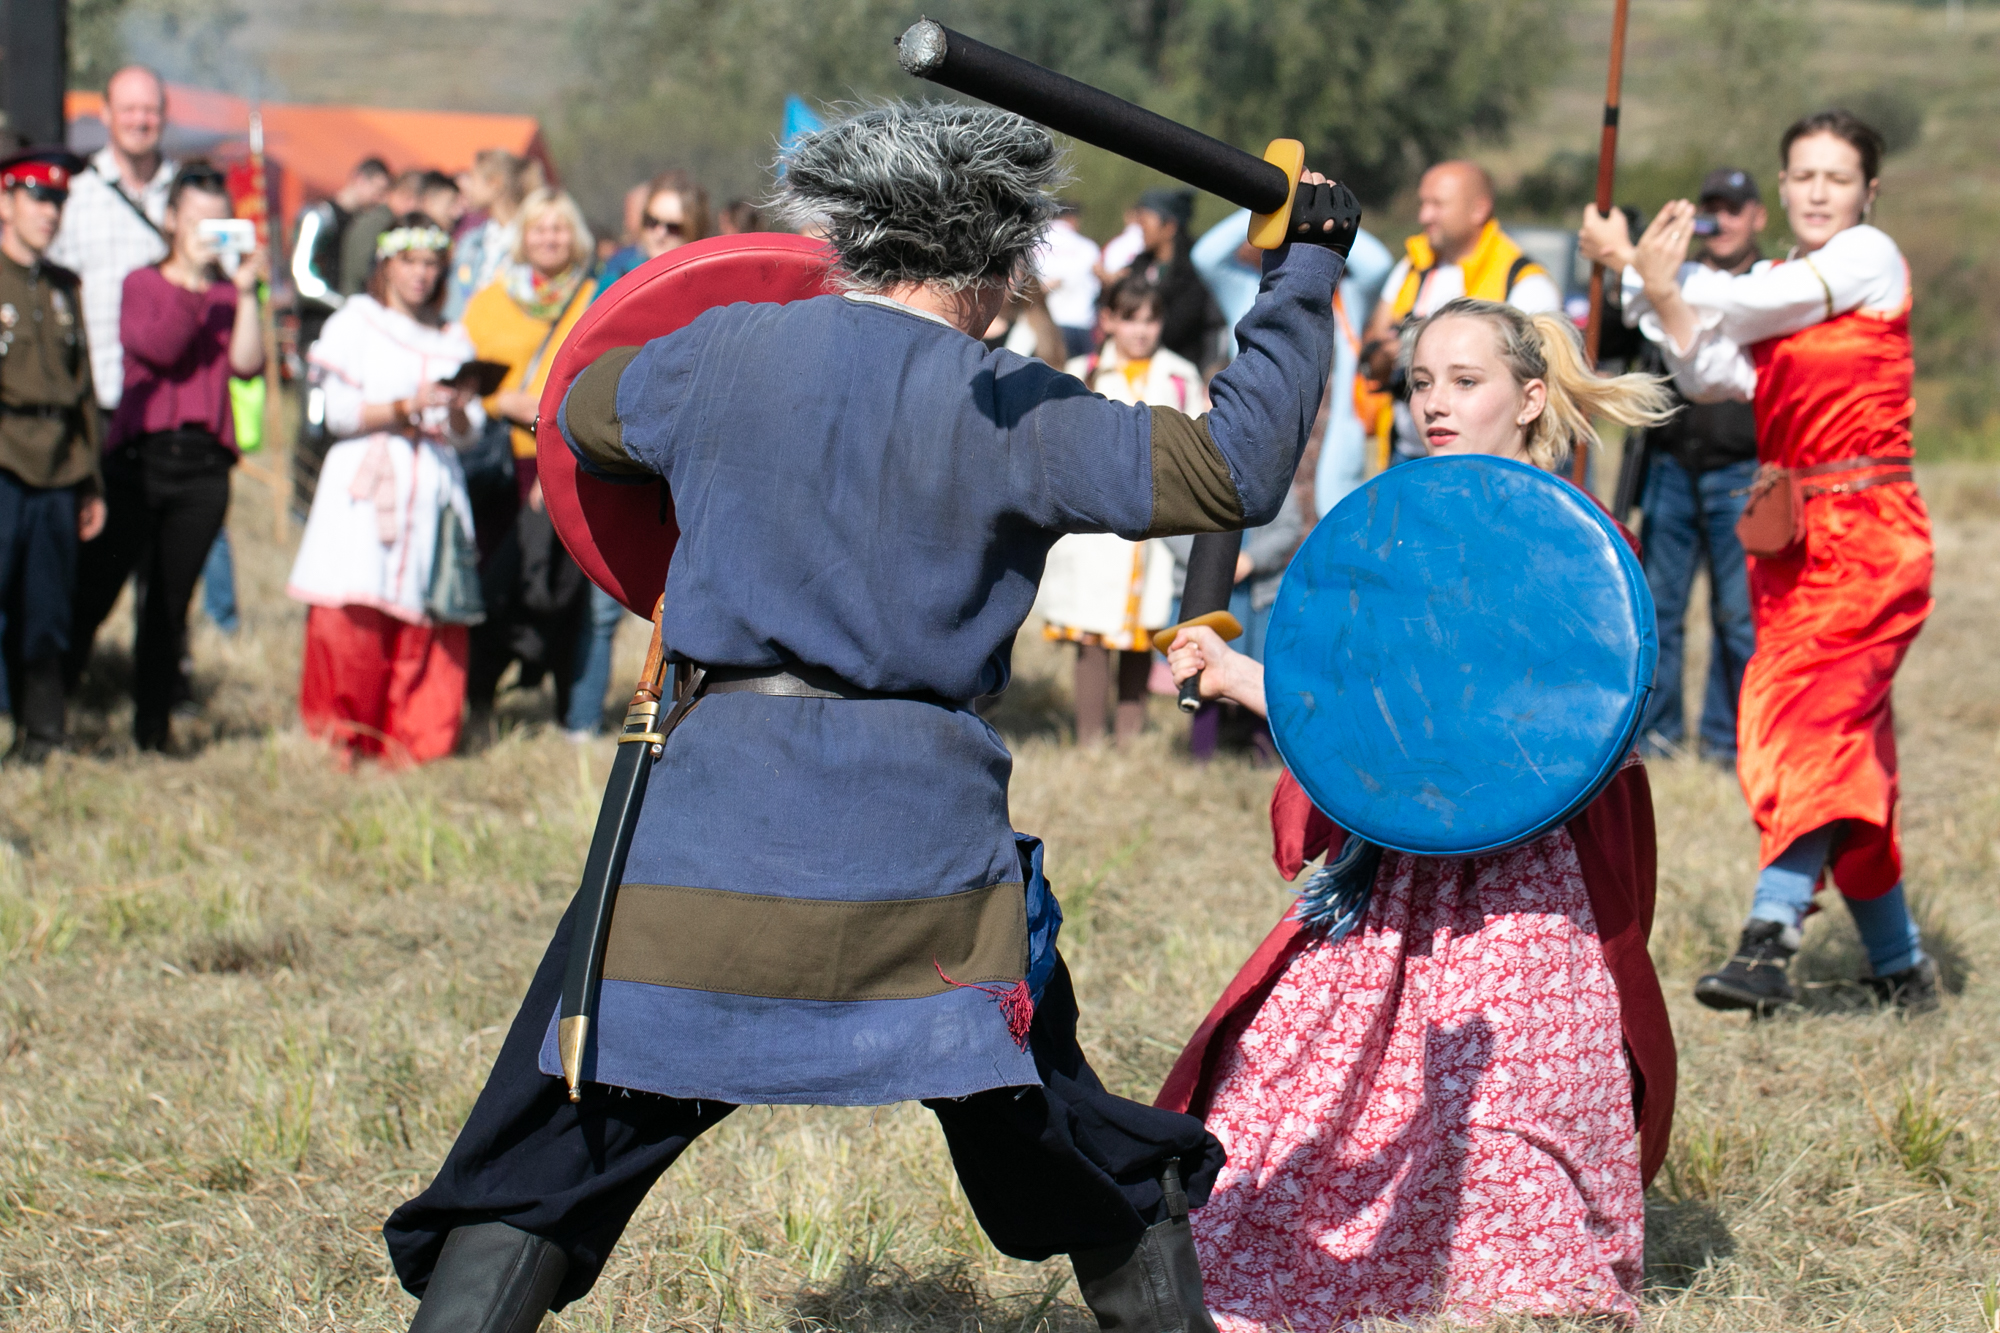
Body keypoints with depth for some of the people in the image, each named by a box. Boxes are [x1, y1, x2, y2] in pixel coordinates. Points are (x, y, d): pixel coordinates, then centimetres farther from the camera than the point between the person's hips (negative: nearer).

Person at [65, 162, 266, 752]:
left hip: (204, 464, 2)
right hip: (139, 454, -2)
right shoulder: (142, 283, 7)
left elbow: (246, 364, -4)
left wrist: (246, 292, -9)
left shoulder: (228, 296, 12)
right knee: (92, 591, -3)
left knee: (169, 604, 5)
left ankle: (152, 726, 13)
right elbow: (157, 348, -11)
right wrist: (192, 278, -15)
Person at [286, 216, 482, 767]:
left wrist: (458, 410, -7)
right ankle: (340, 734, -1)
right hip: (365, 484, -3)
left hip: (433, 488, 3)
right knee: (351, 618, -11)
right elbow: (339, 413, -2)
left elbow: (468, 434, 14)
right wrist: (404, 409, -12)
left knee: (427, 625, -5)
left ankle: (412, 738, 1)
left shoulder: (453, 339, 20)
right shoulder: (354, 324, 8)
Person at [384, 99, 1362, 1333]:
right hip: (928, 837, 0)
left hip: (718, 803, 0)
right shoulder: (1014, 416, -1)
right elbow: (1236, 471, -2)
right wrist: (1306, 272, 8)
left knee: (544, 1169, 6)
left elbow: (584, 412, 24)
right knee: (1096, 1181, 20)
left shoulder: (726, 356, 4)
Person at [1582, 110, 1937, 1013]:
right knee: (1849, 750, 9)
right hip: (1791, 534, 7)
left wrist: (1650, 270, -3)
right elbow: (1712, 377, 1)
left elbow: (1751, 306, -12)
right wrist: (1657, 290, -12)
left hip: (1866, 531, -7)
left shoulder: (1870, 256, -3)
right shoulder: (1773, 286, 17)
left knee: (1816, 717, -21)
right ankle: (1900, 965, 17)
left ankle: (1770, 939, -31)